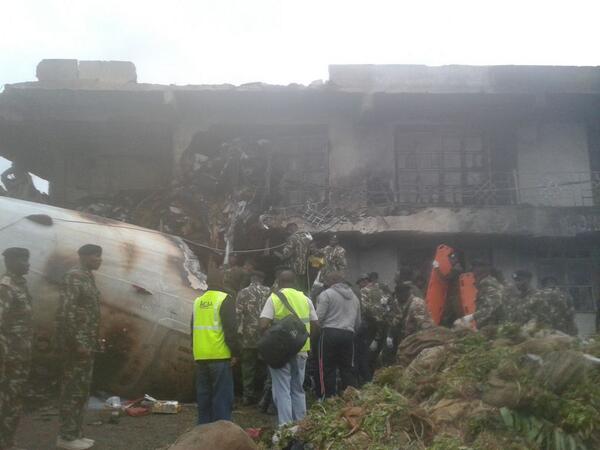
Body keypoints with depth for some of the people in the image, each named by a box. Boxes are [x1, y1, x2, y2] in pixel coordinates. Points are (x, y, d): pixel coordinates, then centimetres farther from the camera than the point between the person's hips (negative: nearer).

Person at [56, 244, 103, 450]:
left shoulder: (88, 277, 16)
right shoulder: (73, 276, -13)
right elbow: (67, 312, -20)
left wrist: (94, 341, 18)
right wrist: (78, 343, -22)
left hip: (87, 342, 10)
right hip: (77, 343, -10)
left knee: (81, 389, 13)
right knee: (73, 389, -4)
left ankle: (75, 433, 20)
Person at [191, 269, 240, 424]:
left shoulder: (198, 301, 12)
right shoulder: (225, 299, -7)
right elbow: (230, 329, -13)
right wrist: (235, 352, -7)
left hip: (200, 357, 6)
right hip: (220, 356, -6)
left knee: (203, 395, 14)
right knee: (222, 396, -2)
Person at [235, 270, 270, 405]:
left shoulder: (243, 293, -1)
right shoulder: (269, 292, 1)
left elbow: (238, 314, -6)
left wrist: (239, 331, 0)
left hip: (248, 337, -1)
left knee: (248, 367, 8)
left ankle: (248, 395, 10)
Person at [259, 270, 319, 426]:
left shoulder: (274, 298, -6)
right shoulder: (305, 299, 5)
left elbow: (263, 325, -14)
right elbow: (315, 326, 8)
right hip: (301, 350, 4)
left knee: (282, 391, 2)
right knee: (298, 389, 17)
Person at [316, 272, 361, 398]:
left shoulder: (326, 294, -2)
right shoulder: (354, 297, 18)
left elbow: (319, 317, -9)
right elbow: (358, 322, 19)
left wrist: (318, 328, 9)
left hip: (330, 333, -5)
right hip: (349, 334, 5)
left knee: (328, 368, 2)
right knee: (348, 368, 11)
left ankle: (330, 398, 4)